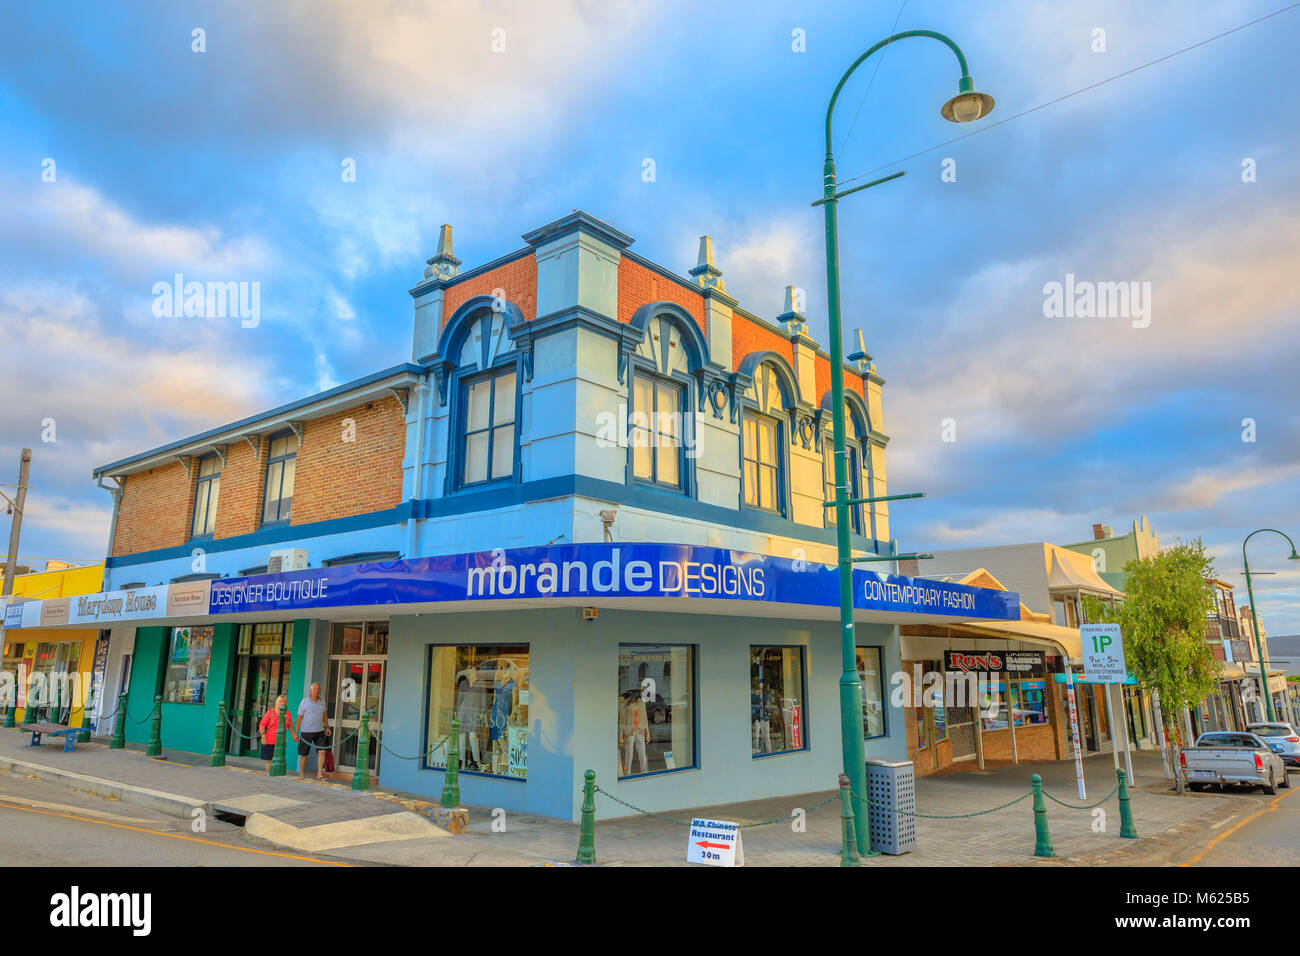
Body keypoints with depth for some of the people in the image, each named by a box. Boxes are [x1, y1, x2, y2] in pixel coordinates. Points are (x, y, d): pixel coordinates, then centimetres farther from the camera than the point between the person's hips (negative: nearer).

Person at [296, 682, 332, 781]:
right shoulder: (304, 702, -6)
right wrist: (296, 733, -8)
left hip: (319, 731, 4)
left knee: (322, 751, -8)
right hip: (306, 732, -4)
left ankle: (319, 774, -6)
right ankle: (301, 774, 19)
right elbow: (299, 719, -5)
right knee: (304, 754, 4)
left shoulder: (322, 702, 8)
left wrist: (327, 727, 12)